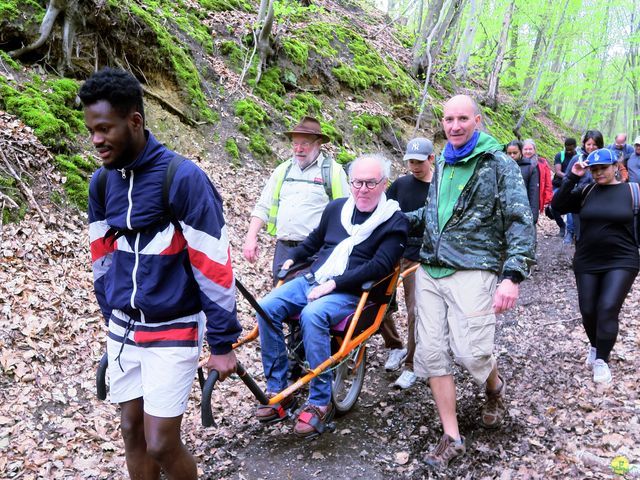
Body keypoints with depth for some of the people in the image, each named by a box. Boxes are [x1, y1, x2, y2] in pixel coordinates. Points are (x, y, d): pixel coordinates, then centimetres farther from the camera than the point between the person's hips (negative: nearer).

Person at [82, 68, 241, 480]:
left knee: (161, 444, -2)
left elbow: (213, 265, -17)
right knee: (132, 433, 15)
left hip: (172, 331, -6)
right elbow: (103, 258, 13)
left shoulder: (184, 177, -19)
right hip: (123, 329, 6)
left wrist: (223, 342, -14)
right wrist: (111, 319, 18)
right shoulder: (101, 181, 1)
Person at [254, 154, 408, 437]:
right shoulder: (337, 208, 14)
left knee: (312, 316, -36)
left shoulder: (395, 222, -2)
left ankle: (320, 403, -21)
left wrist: (334, 283, -19)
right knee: (266, 308, -19)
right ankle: (278, 391, -7)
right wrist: (293, 257, 18)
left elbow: (379, 266, -13)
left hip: (351, 292, -5)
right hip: (312, 280, 6)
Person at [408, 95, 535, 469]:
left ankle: (495, 388, 30)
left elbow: (521, 222, -10)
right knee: (431, 352, 2)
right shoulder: (442, 165, 15)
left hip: (472, 272, -6)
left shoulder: (500, 165, -4)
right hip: (430, 271, 6)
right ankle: (452, 438, 16)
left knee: (471, 352, -10)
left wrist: (512, 276, -20)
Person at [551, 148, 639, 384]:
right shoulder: (586, 192, 3)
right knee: (588, 310, 9)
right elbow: (558, 205, -8)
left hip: (621, 262, -3)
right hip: (587, 262, 3)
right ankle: (595, 346, 36)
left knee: (608, 309, -13)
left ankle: (602, 360, -1)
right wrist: (572, 177, -14)